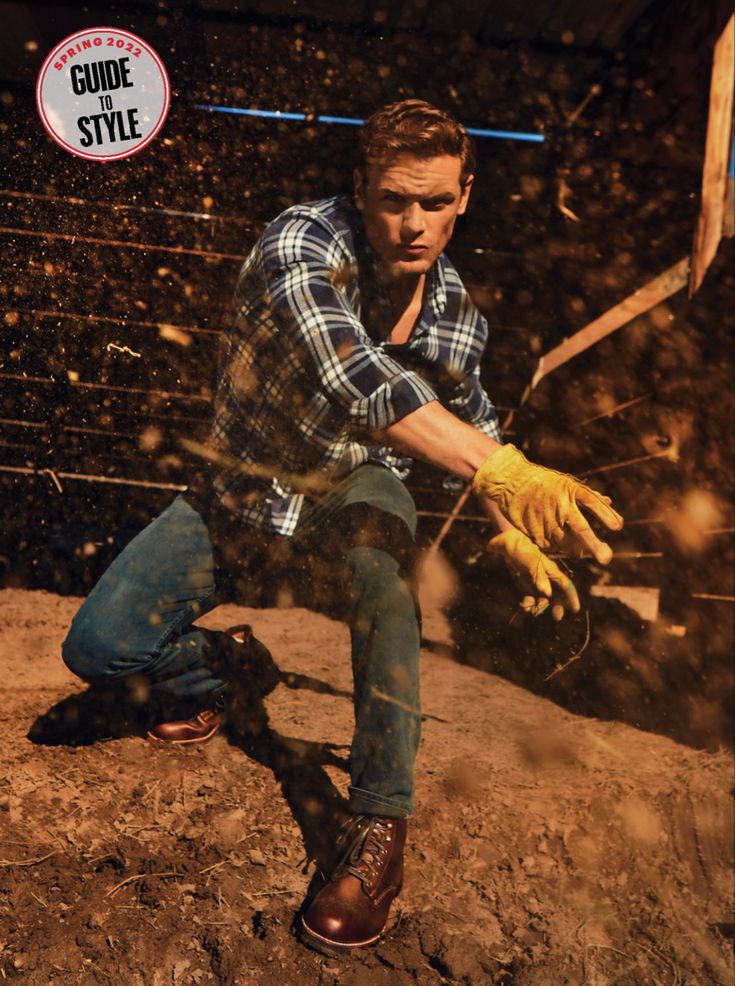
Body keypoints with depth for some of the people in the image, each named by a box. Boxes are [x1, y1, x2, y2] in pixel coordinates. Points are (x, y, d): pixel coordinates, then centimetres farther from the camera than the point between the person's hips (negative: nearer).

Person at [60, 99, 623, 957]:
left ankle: (379, 831, -23)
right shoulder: (302, 244, -26)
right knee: (97, 647, -10)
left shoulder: (454, 311, -11)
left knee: (382, 559, -37)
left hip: (352, 489, 1)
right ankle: (231, 670, 22)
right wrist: (501, 470, -55)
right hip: (239, 491, 0)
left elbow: (468, 418, 9)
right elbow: (346, 376, -45)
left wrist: (511, 529, -2)